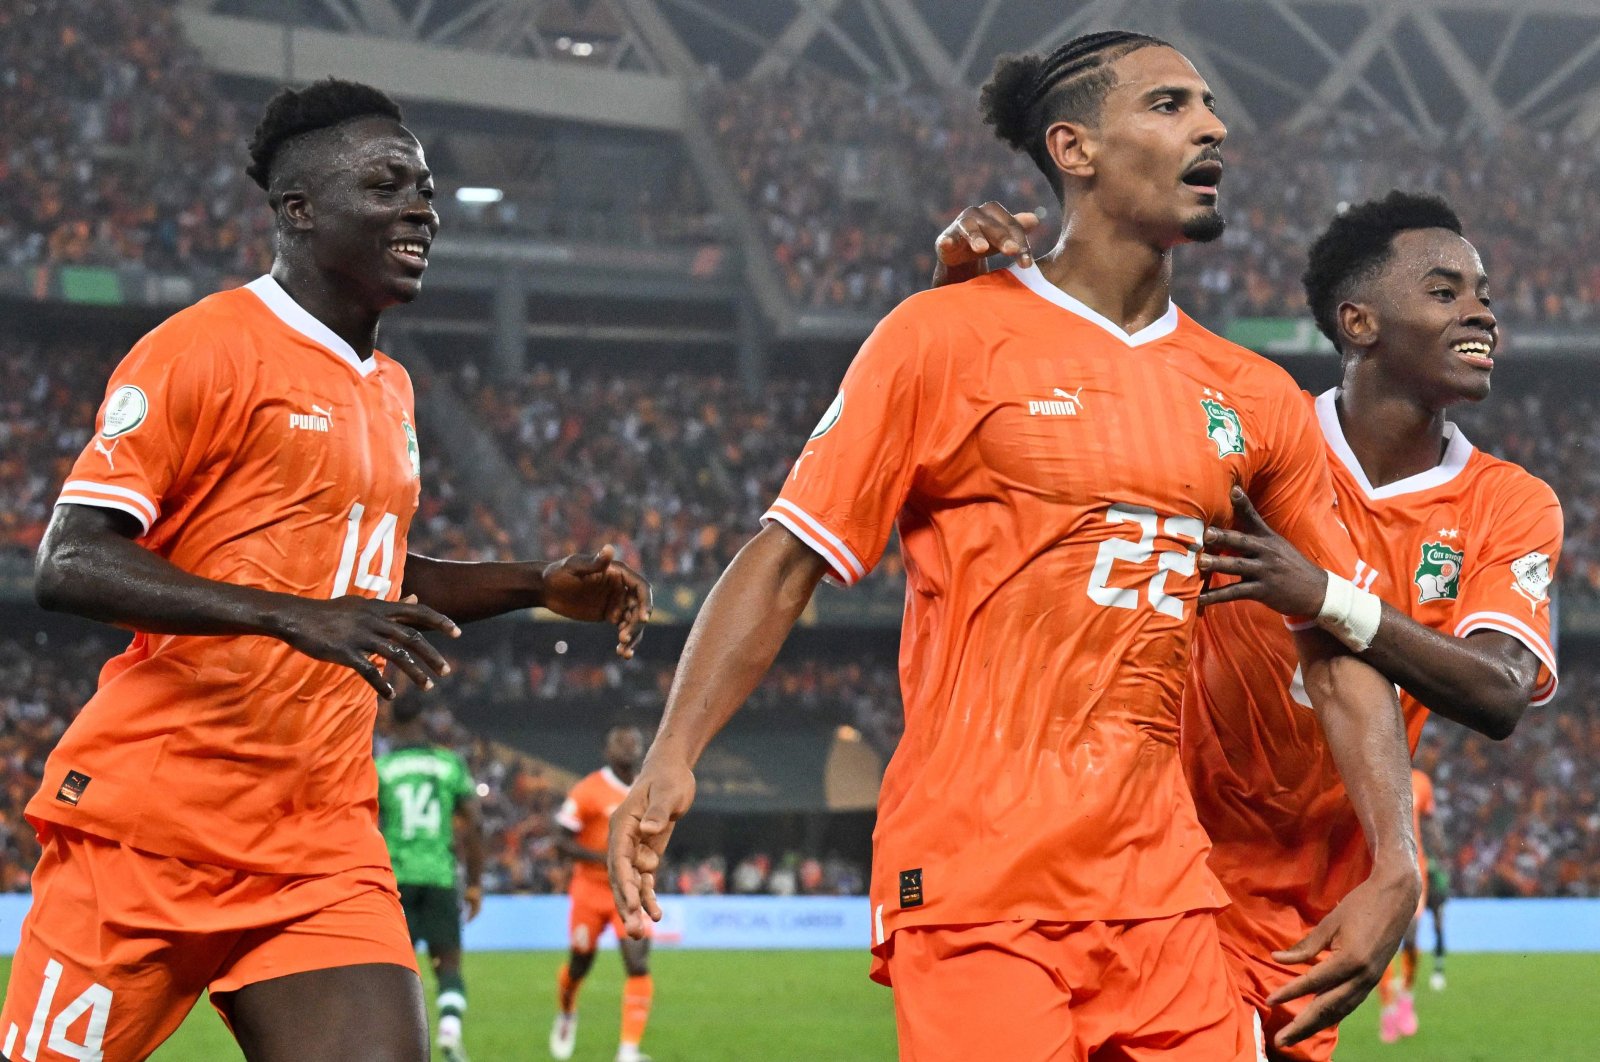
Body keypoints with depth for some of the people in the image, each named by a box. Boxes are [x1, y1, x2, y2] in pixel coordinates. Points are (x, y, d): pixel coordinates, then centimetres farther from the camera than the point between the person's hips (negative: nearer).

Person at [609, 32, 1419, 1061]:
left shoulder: (1254, 398, 13)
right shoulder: (946, 337, 1)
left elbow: (1342, 647, 16)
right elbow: (788, 562, -1)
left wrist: (1397, 866, 4)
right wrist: (672, 759, -14)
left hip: (1162, 894, 5)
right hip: (973, 888, -5)